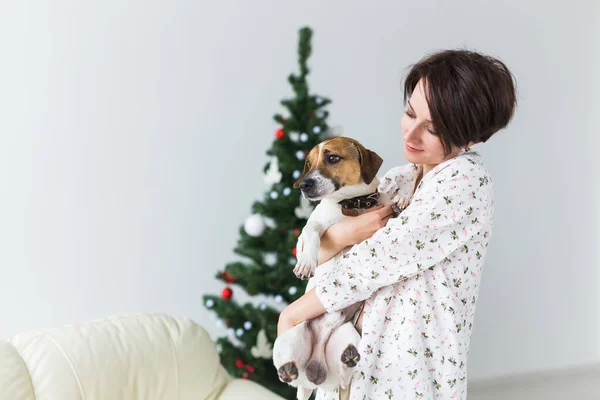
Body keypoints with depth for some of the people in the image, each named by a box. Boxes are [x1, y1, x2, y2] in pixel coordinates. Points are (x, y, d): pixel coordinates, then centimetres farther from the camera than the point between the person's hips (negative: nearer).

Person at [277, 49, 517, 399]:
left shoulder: (464, 181, -16)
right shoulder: (399, 179, 7)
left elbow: (378, 259, -19)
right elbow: (312, 251, 4)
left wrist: (292, 314, -10)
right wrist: (341, 233, -18)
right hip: (360, 355, 7)